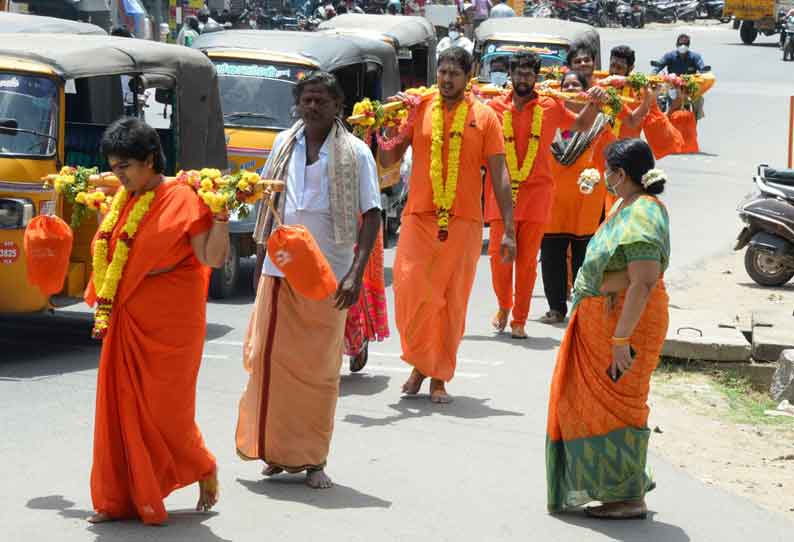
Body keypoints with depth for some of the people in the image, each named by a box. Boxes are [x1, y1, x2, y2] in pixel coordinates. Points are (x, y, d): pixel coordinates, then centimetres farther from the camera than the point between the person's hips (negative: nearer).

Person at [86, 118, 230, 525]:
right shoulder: (123, 200, 9)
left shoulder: (182, 200, -13)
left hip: (169, 322, -7)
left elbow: (212, 259, -16)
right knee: (120, 406, 5)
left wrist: (221, 216, -29)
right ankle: (119, 498, 12)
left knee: (166, 409, -2)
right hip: (127, 320, 7)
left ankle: (204, 472, 23)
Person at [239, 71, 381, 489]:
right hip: (280, 269, 4)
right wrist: (260, 259, 13)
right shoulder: (284, 145, 8)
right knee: (269, 358, 1)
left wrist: (356, 273, -17)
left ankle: (313, 459, 11)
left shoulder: (354, 153, -4)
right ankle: (277, 449, 14)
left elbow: (372, 216, -7)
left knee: (319, 368, 2)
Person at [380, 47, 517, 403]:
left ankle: (440, 377, 13)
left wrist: (508, 230, -2)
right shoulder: (418, 110, 5)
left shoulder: (483, 117, 2)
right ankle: (419, 364, 12)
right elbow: (388, 161, 7)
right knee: (410, 292, -8)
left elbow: (499, 176, 2)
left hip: (463, 223, 0)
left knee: (453, 301, 2)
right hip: (419, 217, 1)